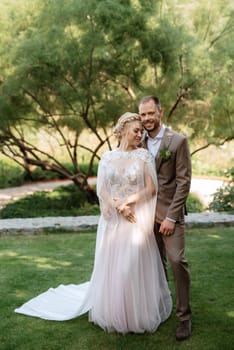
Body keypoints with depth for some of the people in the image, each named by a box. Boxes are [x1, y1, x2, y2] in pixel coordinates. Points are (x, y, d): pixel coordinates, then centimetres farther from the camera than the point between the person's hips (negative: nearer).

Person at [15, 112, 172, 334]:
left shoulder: (144, 156, 0)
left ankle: (138, 313, 17)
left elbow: (151, 189, -5)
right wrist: (120, 208, -14)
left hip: (137, 220, -2)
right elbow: (102, 191, 0)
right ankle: (113, 314, 24)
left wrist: (127, 202, -13)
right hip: (112, 221, 2)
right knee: (111, 267, 7)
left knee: (135, 267, 0)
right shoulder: (107, 157, 6)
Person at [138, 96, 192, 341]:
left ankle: (184, 316, 1)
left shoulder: (178, 141, -5)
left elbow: (183, 181, -9)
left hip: (169, 213, -4)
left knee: (177, 260, -12)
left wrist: (171, 216, -14)